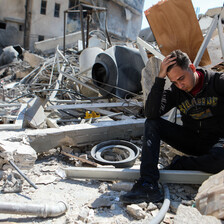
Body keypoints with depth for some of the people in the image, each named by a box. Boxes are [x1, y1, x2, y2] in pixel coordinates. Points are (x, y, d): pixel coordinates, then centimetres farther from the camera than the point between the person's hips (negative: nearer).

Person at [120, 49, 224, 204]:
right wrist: (160, 78, -22)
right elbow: (151, 113, -18)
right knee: (151, 123, -17)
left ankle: (180, 165, -8)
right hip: (190, 139, 3)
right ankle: (148, 186, -28)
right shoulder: (175, 91, -3)